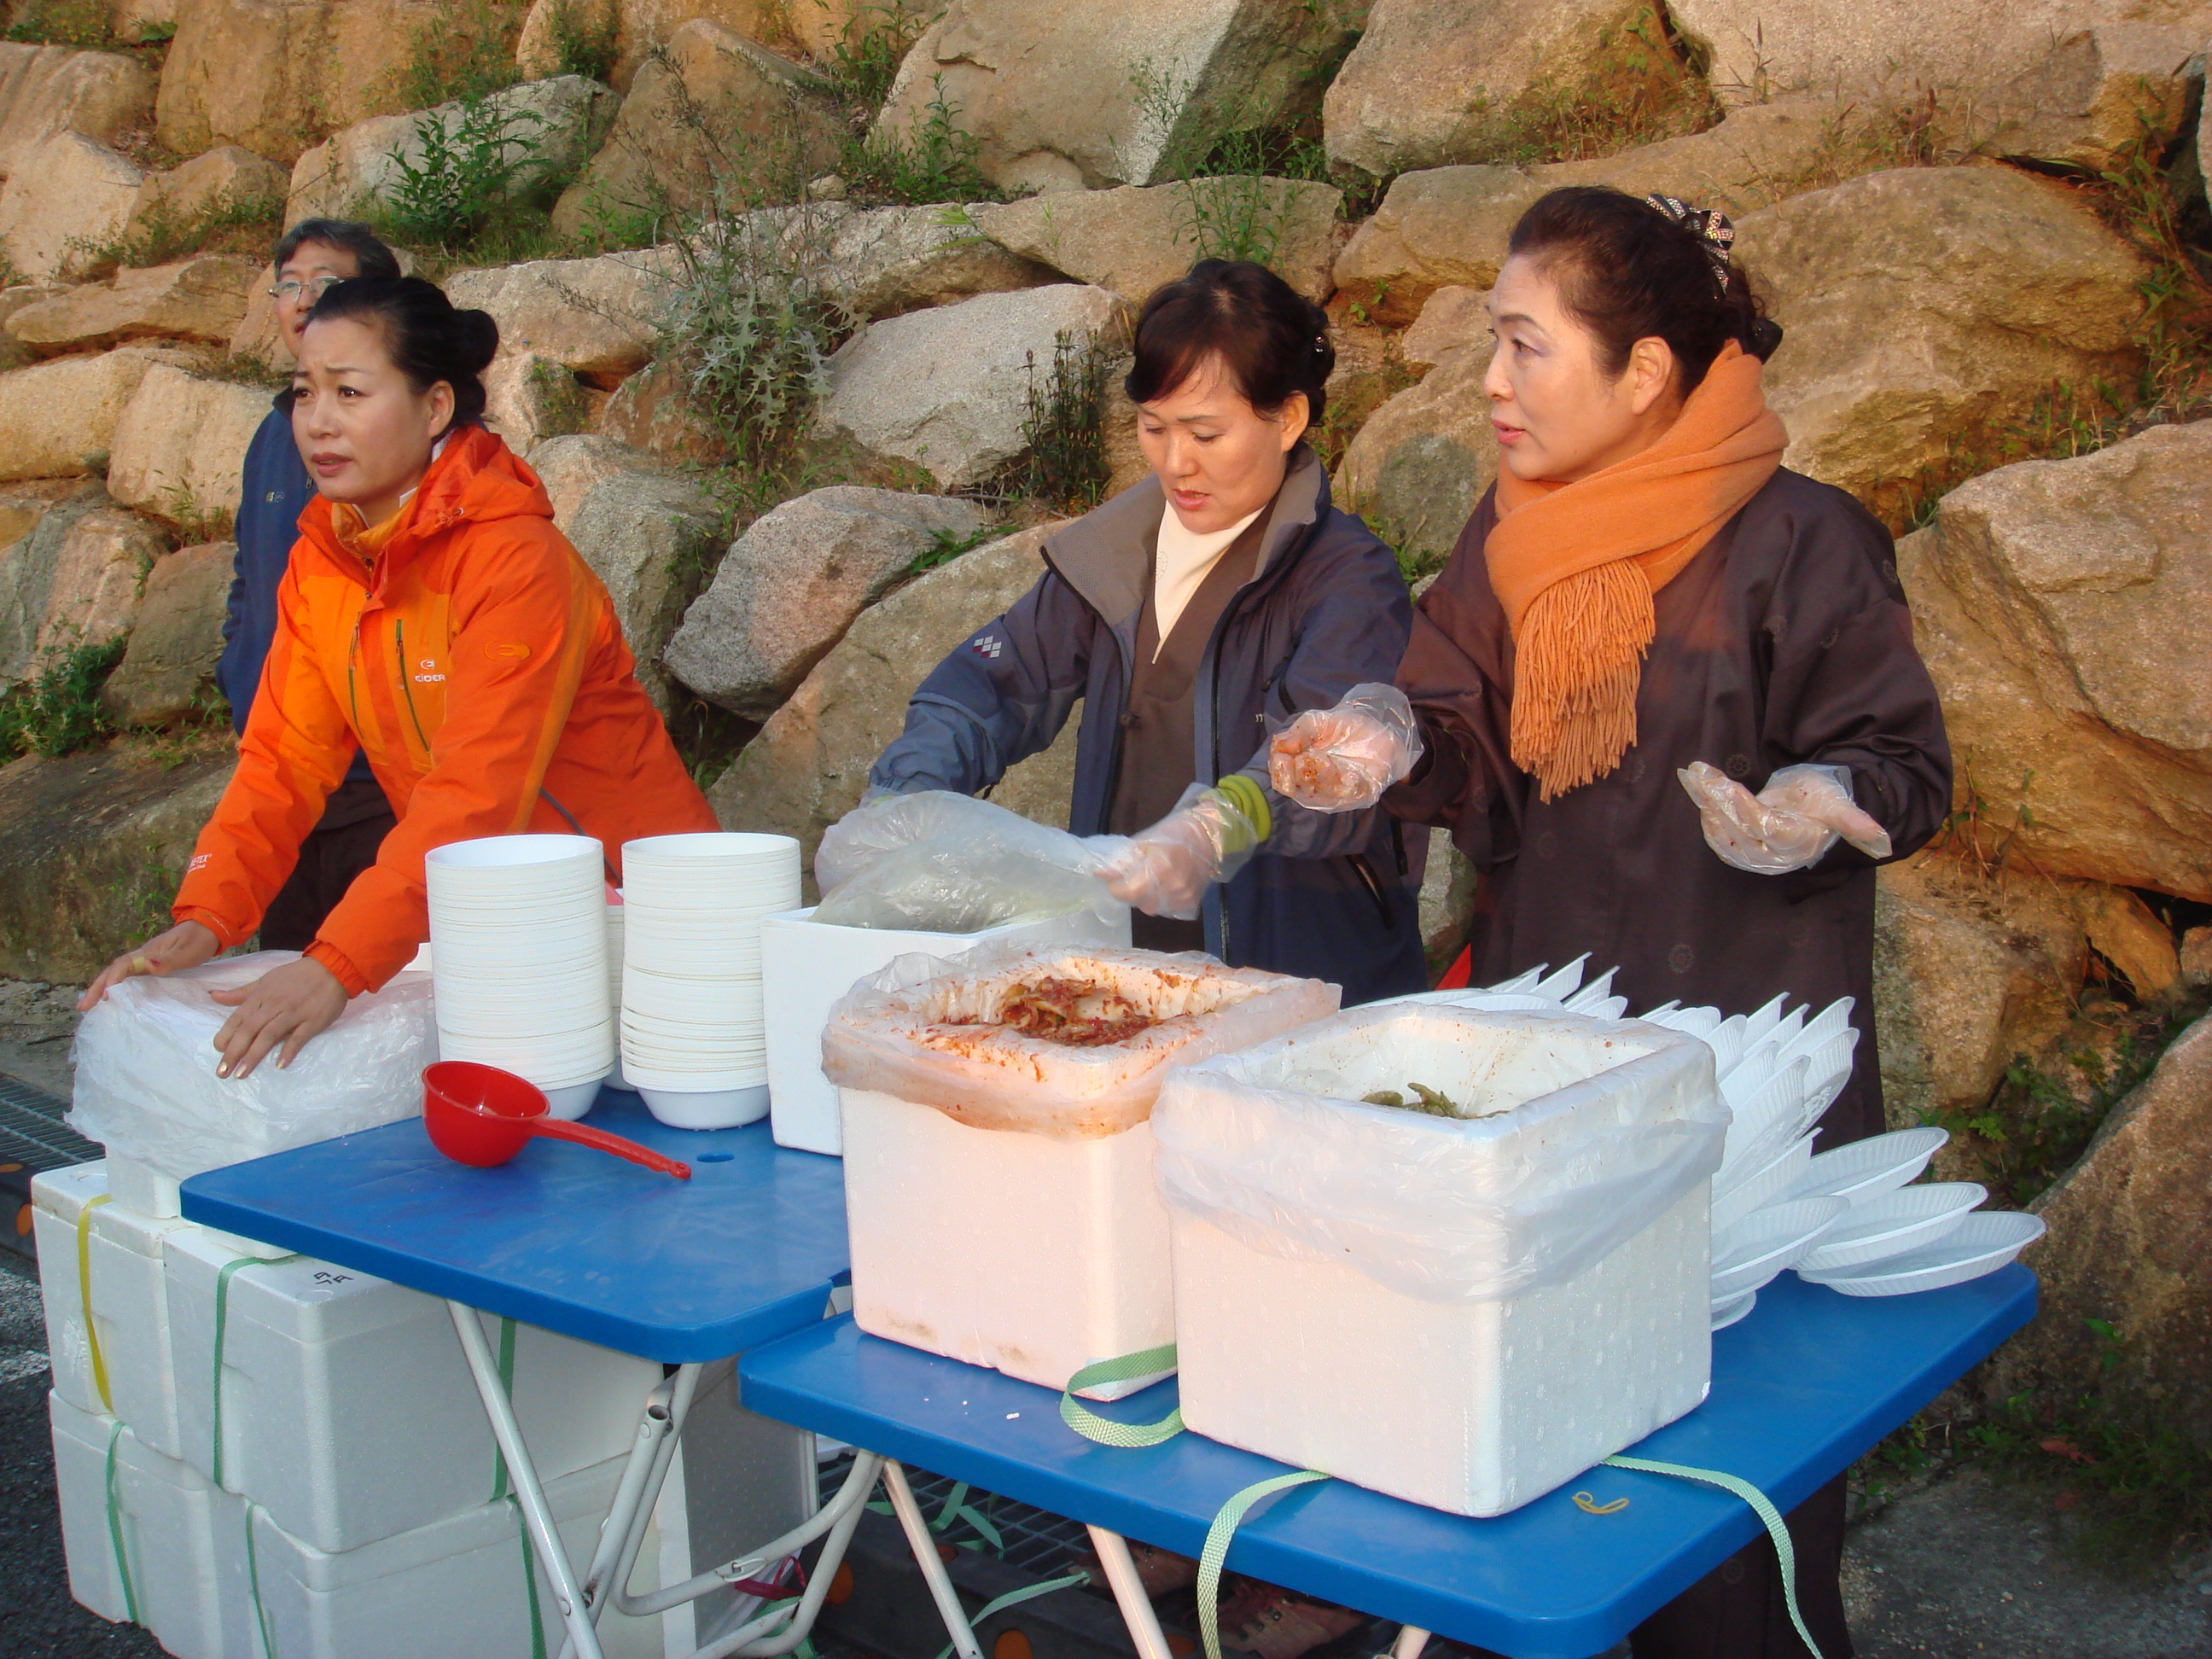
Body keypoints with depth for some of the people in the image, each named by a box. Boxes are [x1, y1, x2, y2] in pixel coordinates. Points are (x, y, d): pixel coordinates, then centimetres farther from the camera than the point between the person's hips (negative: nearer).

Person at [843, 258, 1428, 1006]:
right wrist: (898, 800, -7)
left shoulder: (1347, 574, -7)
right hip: (1125, 962, 5)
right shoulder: (1117, 553, 14)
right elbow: (1000, 677, 12)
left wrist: (1223, 823, -43)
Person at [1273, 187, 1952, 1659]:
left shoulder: (1794, 542, -11)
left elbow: (1904, 763, -7)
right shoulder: (1510, 540, 8)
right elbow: (1481, 757, 11)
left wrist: (1818, 807, -28)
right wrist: (1391, 754, -9)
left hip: (1748, 1058, -5)